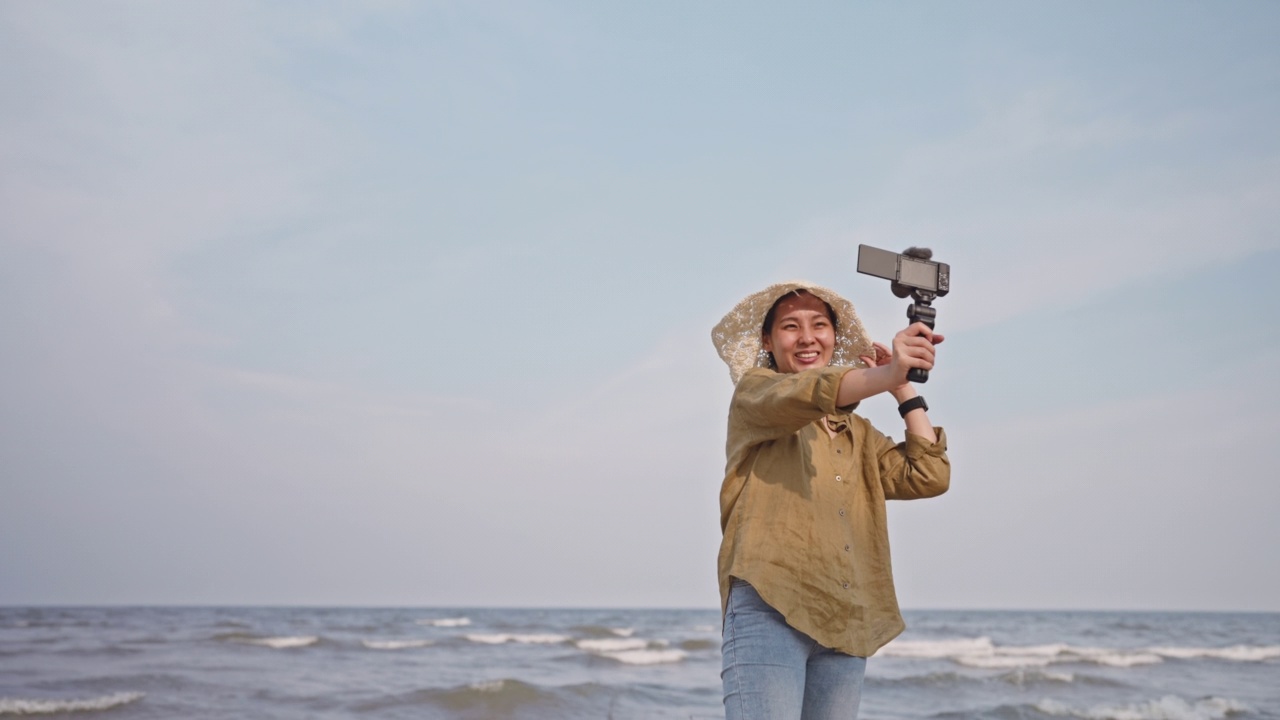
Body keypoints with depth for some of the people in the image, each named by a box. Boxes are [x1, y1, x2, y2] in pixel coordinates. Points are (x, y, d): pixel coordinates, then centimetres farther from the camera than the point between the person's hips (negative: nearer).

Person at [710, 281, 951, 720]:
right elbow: (801, 394, -15)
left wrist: (904, 391, 12)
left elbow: (929, 478, 13)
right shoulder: (754, 391, 9)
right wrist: (886, 374, -32)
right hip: (770, 606, -6)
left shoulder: (856, 433, 26)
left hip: (847, 624, 6)